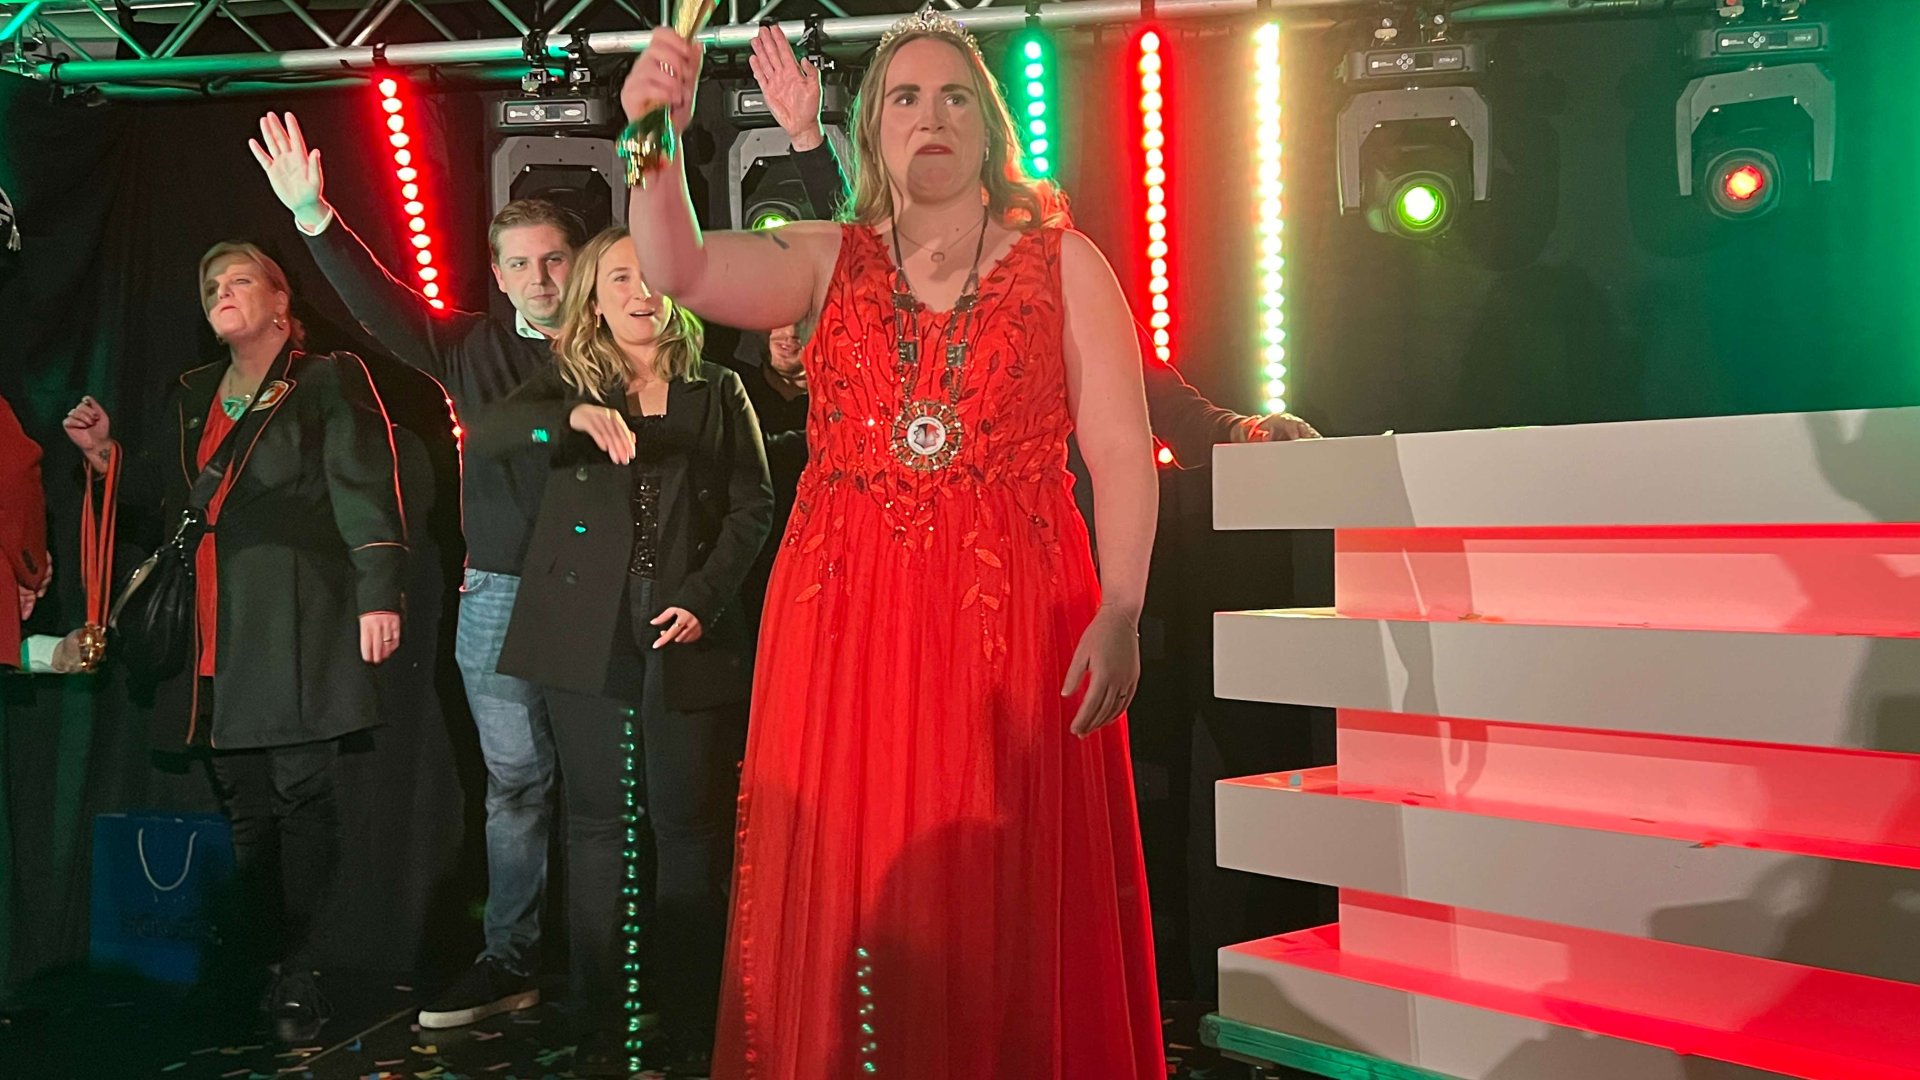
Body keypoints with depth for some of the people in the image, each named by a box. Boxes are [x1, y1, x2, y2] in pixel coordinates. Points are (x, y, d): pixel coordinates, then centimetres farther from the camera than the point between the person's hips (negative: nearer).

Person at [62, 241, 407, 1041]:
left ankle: (299, 976, 1)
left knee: (302, 796, -4)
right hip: (216, 635, 6)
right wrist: (107, 455, 10)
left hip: (297, 623, -6)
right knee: (242, 806, 10)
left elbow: (366, 489, -8)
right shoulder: (193, 396, 22)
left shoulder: (329, 381, 2)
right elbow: (164, 493, 26)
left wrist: (379, 593, -17)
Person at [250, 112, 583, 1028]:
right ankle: (509, 959, 18)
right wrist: (315, 219, -4)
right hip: (500, 598, 3)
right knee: (515, 784, 9)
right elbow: (382, 304, 6)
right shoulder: (475, 346, 12)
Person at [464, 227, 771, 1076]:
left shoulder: (717, 392, 10)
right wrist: (575, 417, -26)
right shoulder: (568, 385, 10)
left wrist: (705, 597, -9)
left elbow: (752, 505, 4)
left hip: (688, 637, -1)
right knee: (597, 821, 6)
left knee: (691, 822, 1)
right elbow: (482, 434, -8)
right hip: (588, 636, 1)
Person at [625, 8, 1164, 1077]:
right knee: (849, 898, 6)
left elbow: (1121, 449, 0)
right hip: (845, 619, 2)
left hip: (1013, 623, -1)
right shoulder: (829, 258, 10)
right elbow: (681, 269, -7)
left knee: (1010, 913, 2)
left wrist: (1120, 613, -11)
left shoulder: (1064, 260, 6)